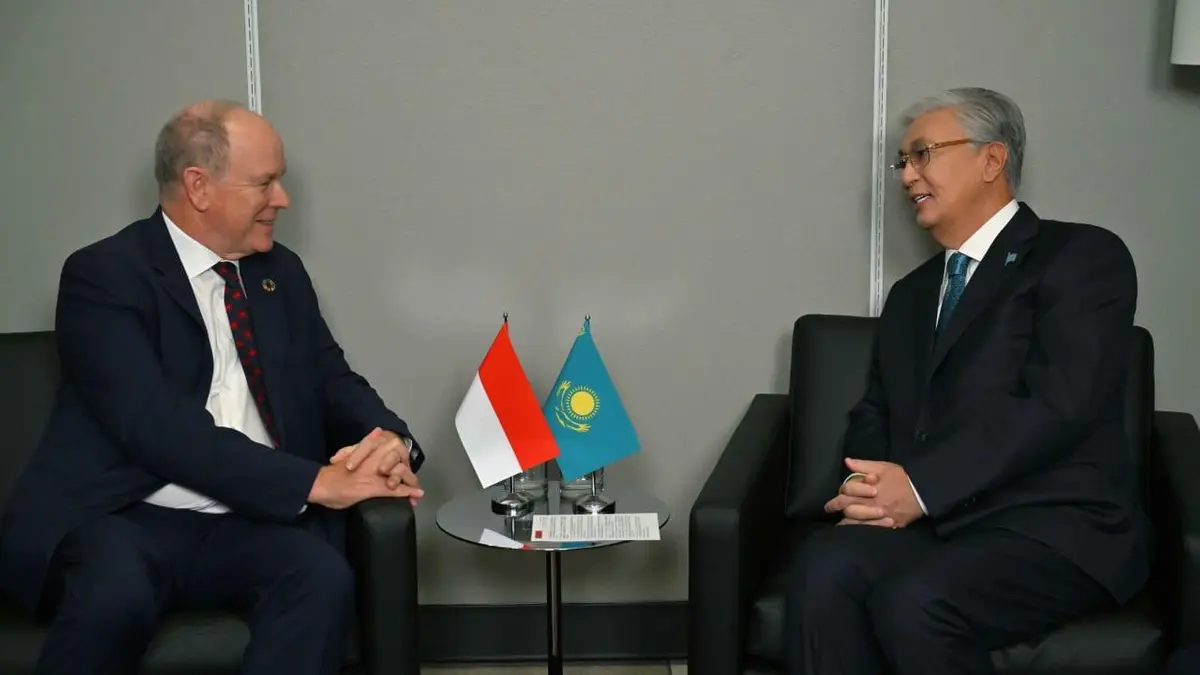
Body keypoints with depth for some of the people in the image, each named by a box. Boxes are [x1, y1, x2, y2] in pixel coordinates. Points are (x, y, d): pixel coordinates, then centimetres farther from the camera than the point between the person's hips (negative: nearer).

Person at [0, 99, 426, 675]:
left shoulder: (281, 272, 15)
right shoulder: (103, 275, -5)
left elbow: (333, 383, 16)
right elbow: (157, 425, -17)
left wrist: (390, 440, -9)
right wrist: (312, 482, -24)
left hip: (250, 523, 4)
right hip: (126, 518, -4)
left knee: (324, 578, -28)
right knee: (116, 597, -36)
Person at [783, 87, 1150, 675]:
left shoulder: (1083, 256, 1)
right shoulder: (912, 294, 25)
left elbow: (1058, 404, -12)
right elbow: (874, 413, 20)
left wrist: (920, 486, -17)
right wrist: (868, 488, -4)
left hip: (1055, 526, -5)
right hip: (928, 521, 5)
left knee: (914, 601, -33)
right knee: (825, 567, -27)